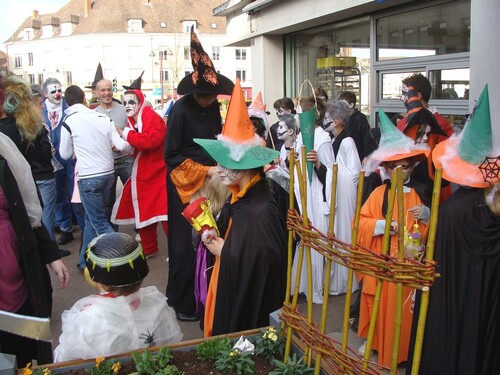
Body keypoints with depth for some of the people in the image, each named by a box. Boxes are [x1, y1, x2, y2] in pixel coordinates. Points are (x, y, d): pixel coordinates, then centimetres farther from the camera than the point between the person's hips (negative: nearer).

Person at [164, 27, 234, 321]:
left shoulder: (213, 107, 4)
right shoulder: (180, 111, -16)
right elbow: (172, 156, -13)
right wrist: (204, 172, -18)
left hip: (209, 180, 6)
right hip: (186, 185, -6)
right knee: (187, 242, 0)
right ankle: (184, 304, 14)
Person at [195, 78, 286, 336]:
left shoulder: (261, 212, -27)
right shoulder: (241, 198, -1)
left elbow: (265, 264, -28)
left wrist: (224, 252, -18)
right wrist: (216, 241, -6)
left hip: (248, 303, -8)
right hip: (231, 291, 8)